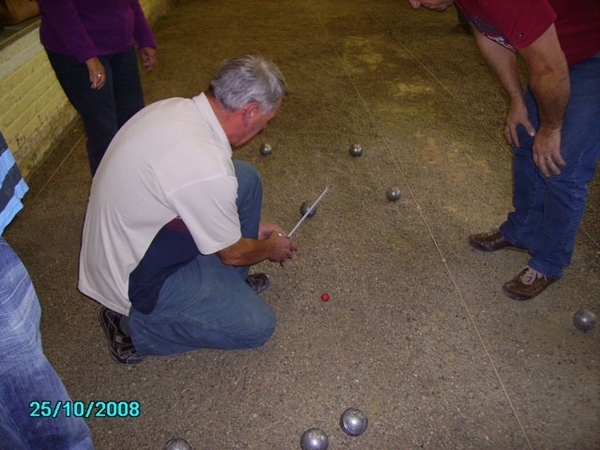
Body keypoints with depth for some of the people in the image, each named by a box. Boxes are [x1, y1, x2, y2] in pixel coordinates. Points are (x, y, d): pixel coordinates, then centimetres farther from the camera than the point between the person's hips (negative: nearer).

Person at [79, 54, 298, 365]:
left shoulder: (175, 107, -7)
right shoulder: (206, 168, -34)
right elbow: (233, 253, -16)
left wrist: (250, 226, 17)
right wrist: (272, 248, 6)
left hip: (129, 237, 8)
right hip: (135, 278, -8)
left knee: (245, 178, 0)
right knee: (257, 325, -2)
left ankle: (228, 283, 16)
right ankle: (133, 326, 3)